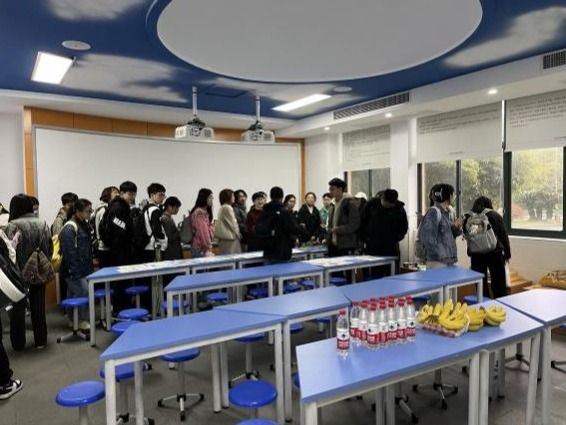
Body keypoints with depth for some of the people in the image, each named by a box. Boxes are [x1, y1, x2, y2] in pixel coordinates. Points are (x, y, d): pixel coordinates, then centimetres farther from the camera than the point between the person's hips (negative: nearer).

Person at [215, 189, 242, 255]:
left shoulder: (221, 208, 16)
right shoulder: (228, 208, -13)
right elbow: (233, 223, -11)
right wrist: (238, 234, 2)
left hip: (223, 237, 10)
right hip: (230, 237, -9)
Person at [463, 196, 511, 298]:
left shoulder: (468, 217, 4)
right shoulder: (495, 215, 1)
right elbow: (504, 236, 2)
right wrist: (507, 253, 10)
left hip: (476, 254, 1)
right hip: (495, 253, -1)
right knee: (499, 283, 7)